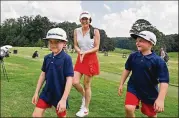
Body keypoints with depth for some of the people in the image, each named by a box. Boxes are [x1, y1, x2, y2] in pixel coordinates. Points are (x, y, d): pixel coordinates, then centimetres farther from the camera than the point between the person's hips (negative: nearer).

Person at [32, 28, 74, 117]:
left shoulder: (66, 58, -18)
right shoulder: (47, 58, 0)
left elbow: (69, 79, -18)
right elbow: (43, 75, 9)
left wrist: (63, 99, -19)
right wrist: (36, 92, 10)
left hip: (60, 95, -5)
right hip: (46, 93, 5)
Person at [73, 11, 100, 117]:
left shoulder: (95, 31, -7)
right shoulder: (77, 31, 3)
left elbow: (96, 48, -7)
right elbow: (76, 46, 7)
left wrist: (85, 52, -21)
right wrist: (80, 52, -15)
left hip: (91, 59, -4)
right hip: (80, 58, 4)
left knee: (87, 85, 4)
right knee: (75, 82, -6)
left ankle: (86, 109, 22)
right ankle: (84, 95, 29)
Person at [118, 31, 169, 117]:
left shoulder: (158, 61, -20)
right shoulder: (133, 56, -8)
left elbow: (164, 81, -21)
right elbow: (127, 70, 6)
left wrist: (160, 99, -29)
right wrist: (121, 84, 6)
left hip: (150, 92, -1)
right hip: (133, 88, 2)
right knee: (128, 109, -18)